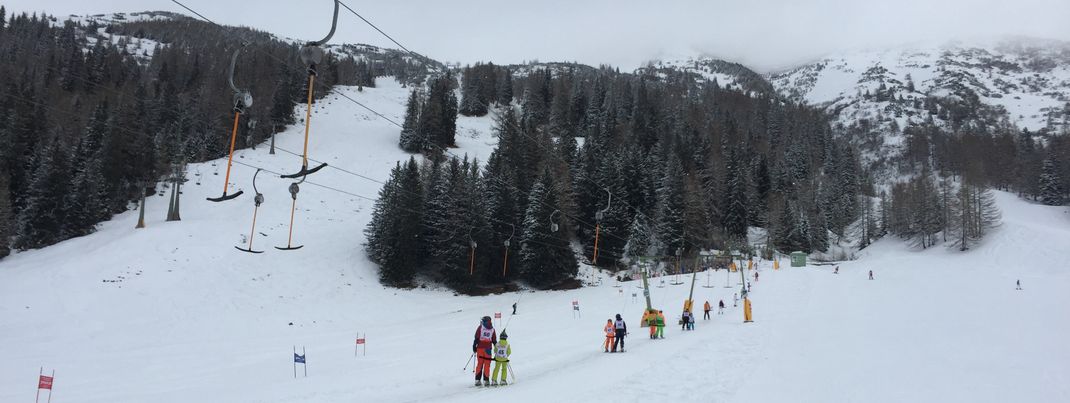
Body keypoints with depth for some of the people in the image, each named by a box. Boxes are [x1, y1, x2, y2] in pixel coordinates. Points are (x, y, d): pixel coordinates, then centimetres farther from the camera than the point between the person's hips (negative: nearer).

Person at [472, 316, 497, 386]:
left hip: (480, 348, 0)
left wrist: (474, 346, 0)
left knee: (479, 363, 5)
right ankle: (486, 380, 0)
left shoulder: (480, 327, 0)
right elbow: (494, 341, 7)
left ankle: (477, 380, 2)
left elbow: (476, 338, -3)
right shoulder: (492, 329, 5)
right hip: (488, 349, 0)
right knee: (487, 364, 3)